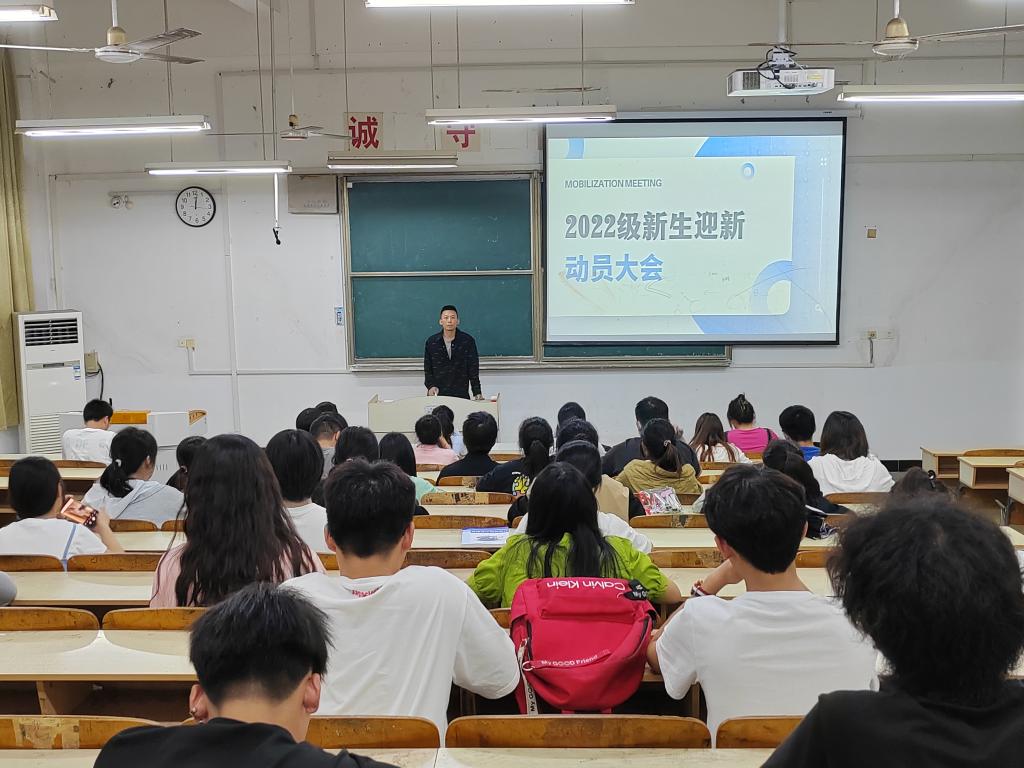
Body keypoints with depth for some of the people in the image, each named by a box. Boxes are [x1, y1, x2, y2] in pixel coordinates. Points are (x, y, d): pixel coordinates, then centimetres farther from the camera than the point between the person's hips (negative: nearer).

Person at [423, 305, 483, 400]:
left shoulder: (468, 341, 1)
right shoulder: (431, 342, 5)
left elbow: (473, 369, 0)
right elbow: (427, 369, 9)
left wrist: (477, 393, -7)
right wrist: (430, 386, -9)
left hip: (461, 395, -1)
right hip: (437, 395, 1)